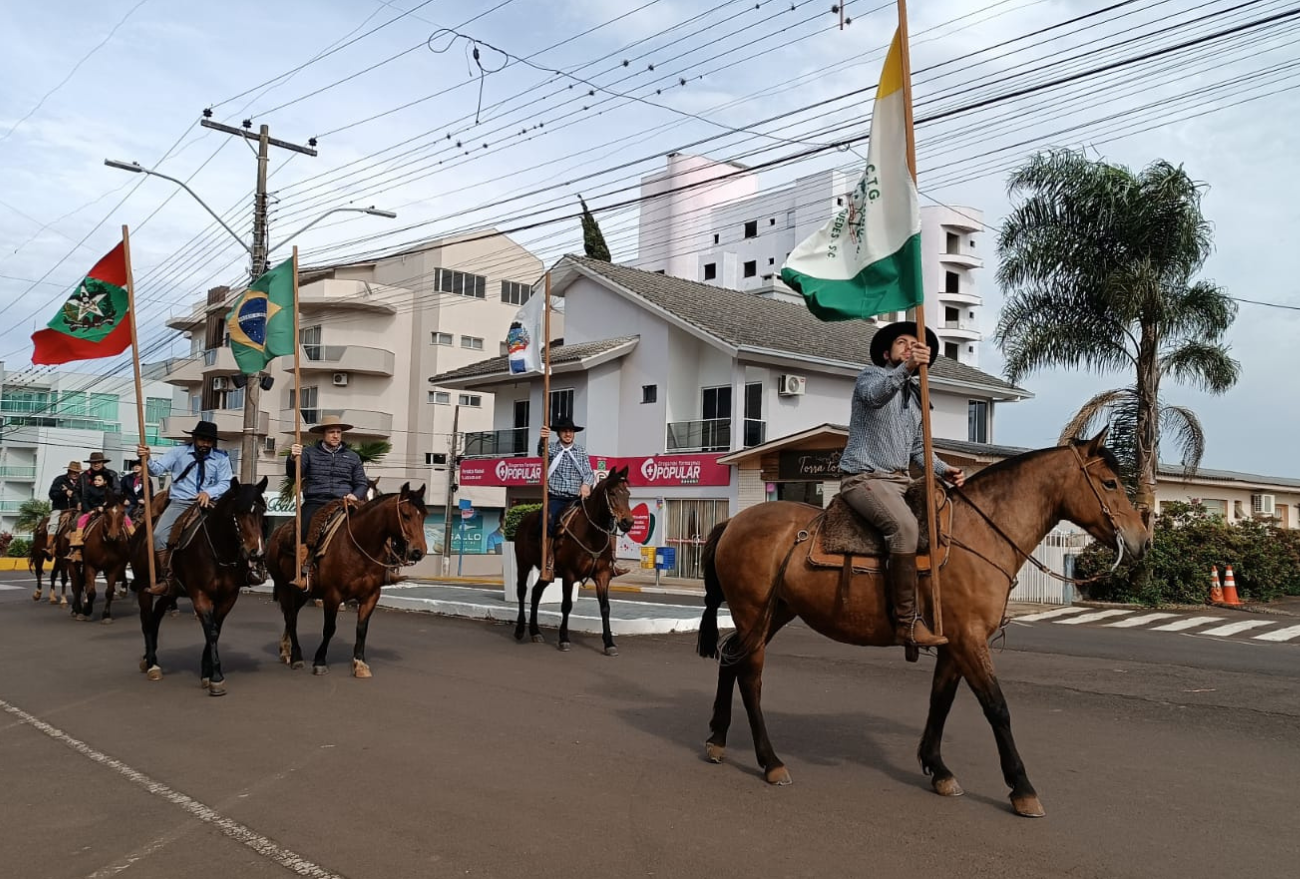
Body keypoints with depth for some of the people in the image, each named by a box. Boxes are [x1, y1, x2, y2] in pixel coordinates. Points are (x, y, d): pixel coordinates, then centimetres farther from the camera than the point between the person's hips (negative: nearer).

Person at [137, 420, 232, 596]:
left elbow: (225, 484, 4)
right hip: (180, 502, 0)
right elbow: (157, 469, 2)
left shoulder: (221, 457, 9)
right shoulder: (178, 452, 10)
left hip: (209, 503, 0)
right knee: (159, 535, -23)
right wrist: (146, 459, -20)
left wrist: (209, 492, -16)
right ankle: (165, 579, -12)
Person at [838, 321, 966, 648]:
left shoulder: (915, 397, 23)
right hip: (864, 477, -8)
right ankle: (906, 622, -29)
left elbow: (918, 448, 24)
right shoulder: (871, 375, 1)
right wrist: (906, 368, -41)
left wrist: (943, 470, 6)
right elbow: (875, 395, -25)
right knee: (905, 526, -31)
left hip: (900, 481, 8)